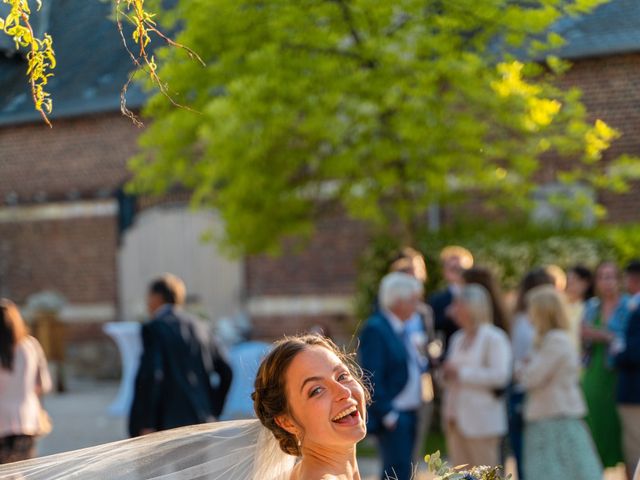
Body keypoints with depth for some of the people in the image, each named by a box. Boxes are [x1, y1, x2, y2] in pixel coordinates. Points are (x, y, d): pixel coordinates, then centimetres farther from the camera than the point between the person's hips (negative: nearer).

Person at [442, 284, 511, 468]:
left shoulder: (494, 338, -7)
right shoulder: (457, 339, 15)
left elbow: (499, 375, -18)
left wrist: (461, 373, -15)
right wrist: (447, 373, 4)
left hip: (481, 421, -7)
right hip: (457, 418, 7)